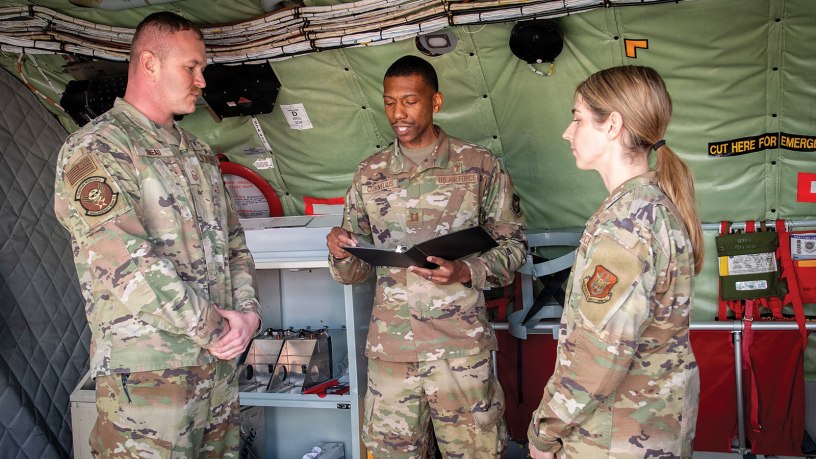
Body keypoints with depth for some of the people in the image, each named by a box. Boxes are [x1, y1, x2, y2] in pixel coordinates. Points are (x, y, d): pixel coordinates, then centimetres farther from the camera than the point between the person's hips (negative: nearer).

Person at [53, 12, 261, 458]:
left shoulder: (198, 152, 16)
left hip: (220, 363, 7)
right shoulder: (96, 148, -9)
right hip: (147, 375, -7)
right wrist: (212, 328, -16)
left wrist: (247, 310, -1)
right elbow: (123, 260, -20)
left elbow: (233, 241, 17)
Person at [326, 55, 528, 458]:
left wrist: (466, 272, -17)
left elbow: (513, 244, 1)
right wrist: (341, 253, -15)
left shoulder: (480, 166, -2)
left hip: (461, 346, -2)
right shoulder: (369, 174, 6)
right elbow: (354, 271, 9)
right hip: (389, 347, 3)